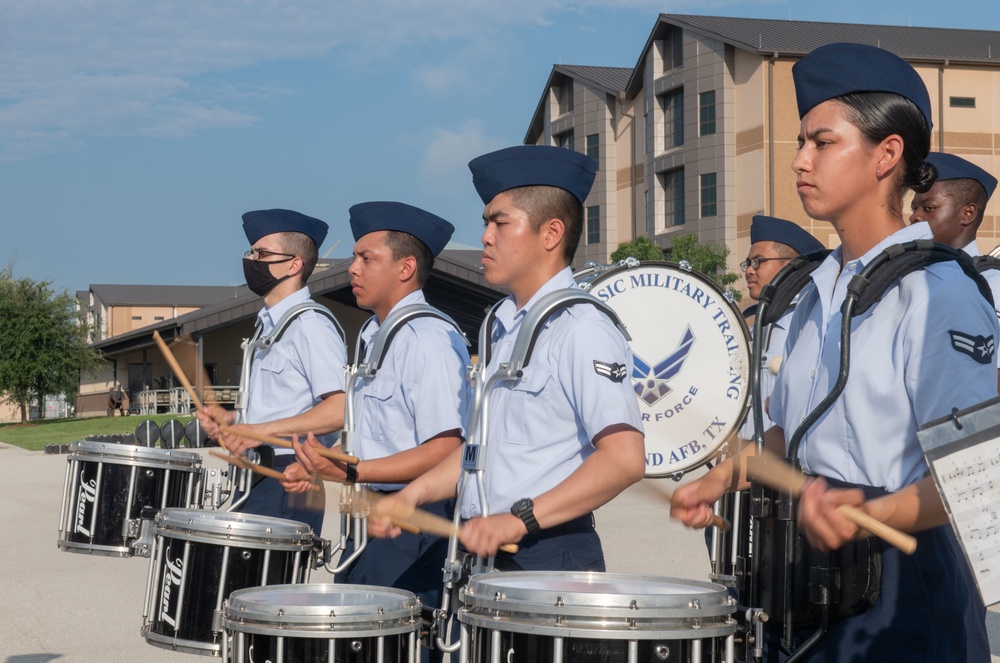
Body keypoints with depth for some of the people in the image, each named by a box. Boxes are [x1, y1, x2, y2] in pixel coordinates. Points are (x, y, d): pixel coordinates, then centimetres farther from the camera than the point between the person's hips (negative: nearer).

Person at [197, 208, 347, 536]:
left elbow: (340, 409, -23)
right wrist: (232, 420, 10)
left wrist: (261, 430, -24)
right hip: (254, 481, 9)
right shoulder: (267, 325, 18)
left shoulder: (310, 325, -13)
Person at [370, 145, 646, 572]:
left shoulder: (582, 331, -13)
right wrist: (415, 494, 7)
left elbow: (624, 459, -22)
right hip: (487, 555, 8)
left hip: (551, 557, -8)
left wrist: (520, 520, -26)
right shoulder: (503, 327, 14)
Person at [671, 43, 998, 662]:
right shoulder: (817, 294, 12)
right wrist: (722, 480, 10)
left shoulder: (938, 292, -14)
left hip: (896, 593, -7)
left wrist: (868, 514, -34)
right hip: (804, 587, 7)